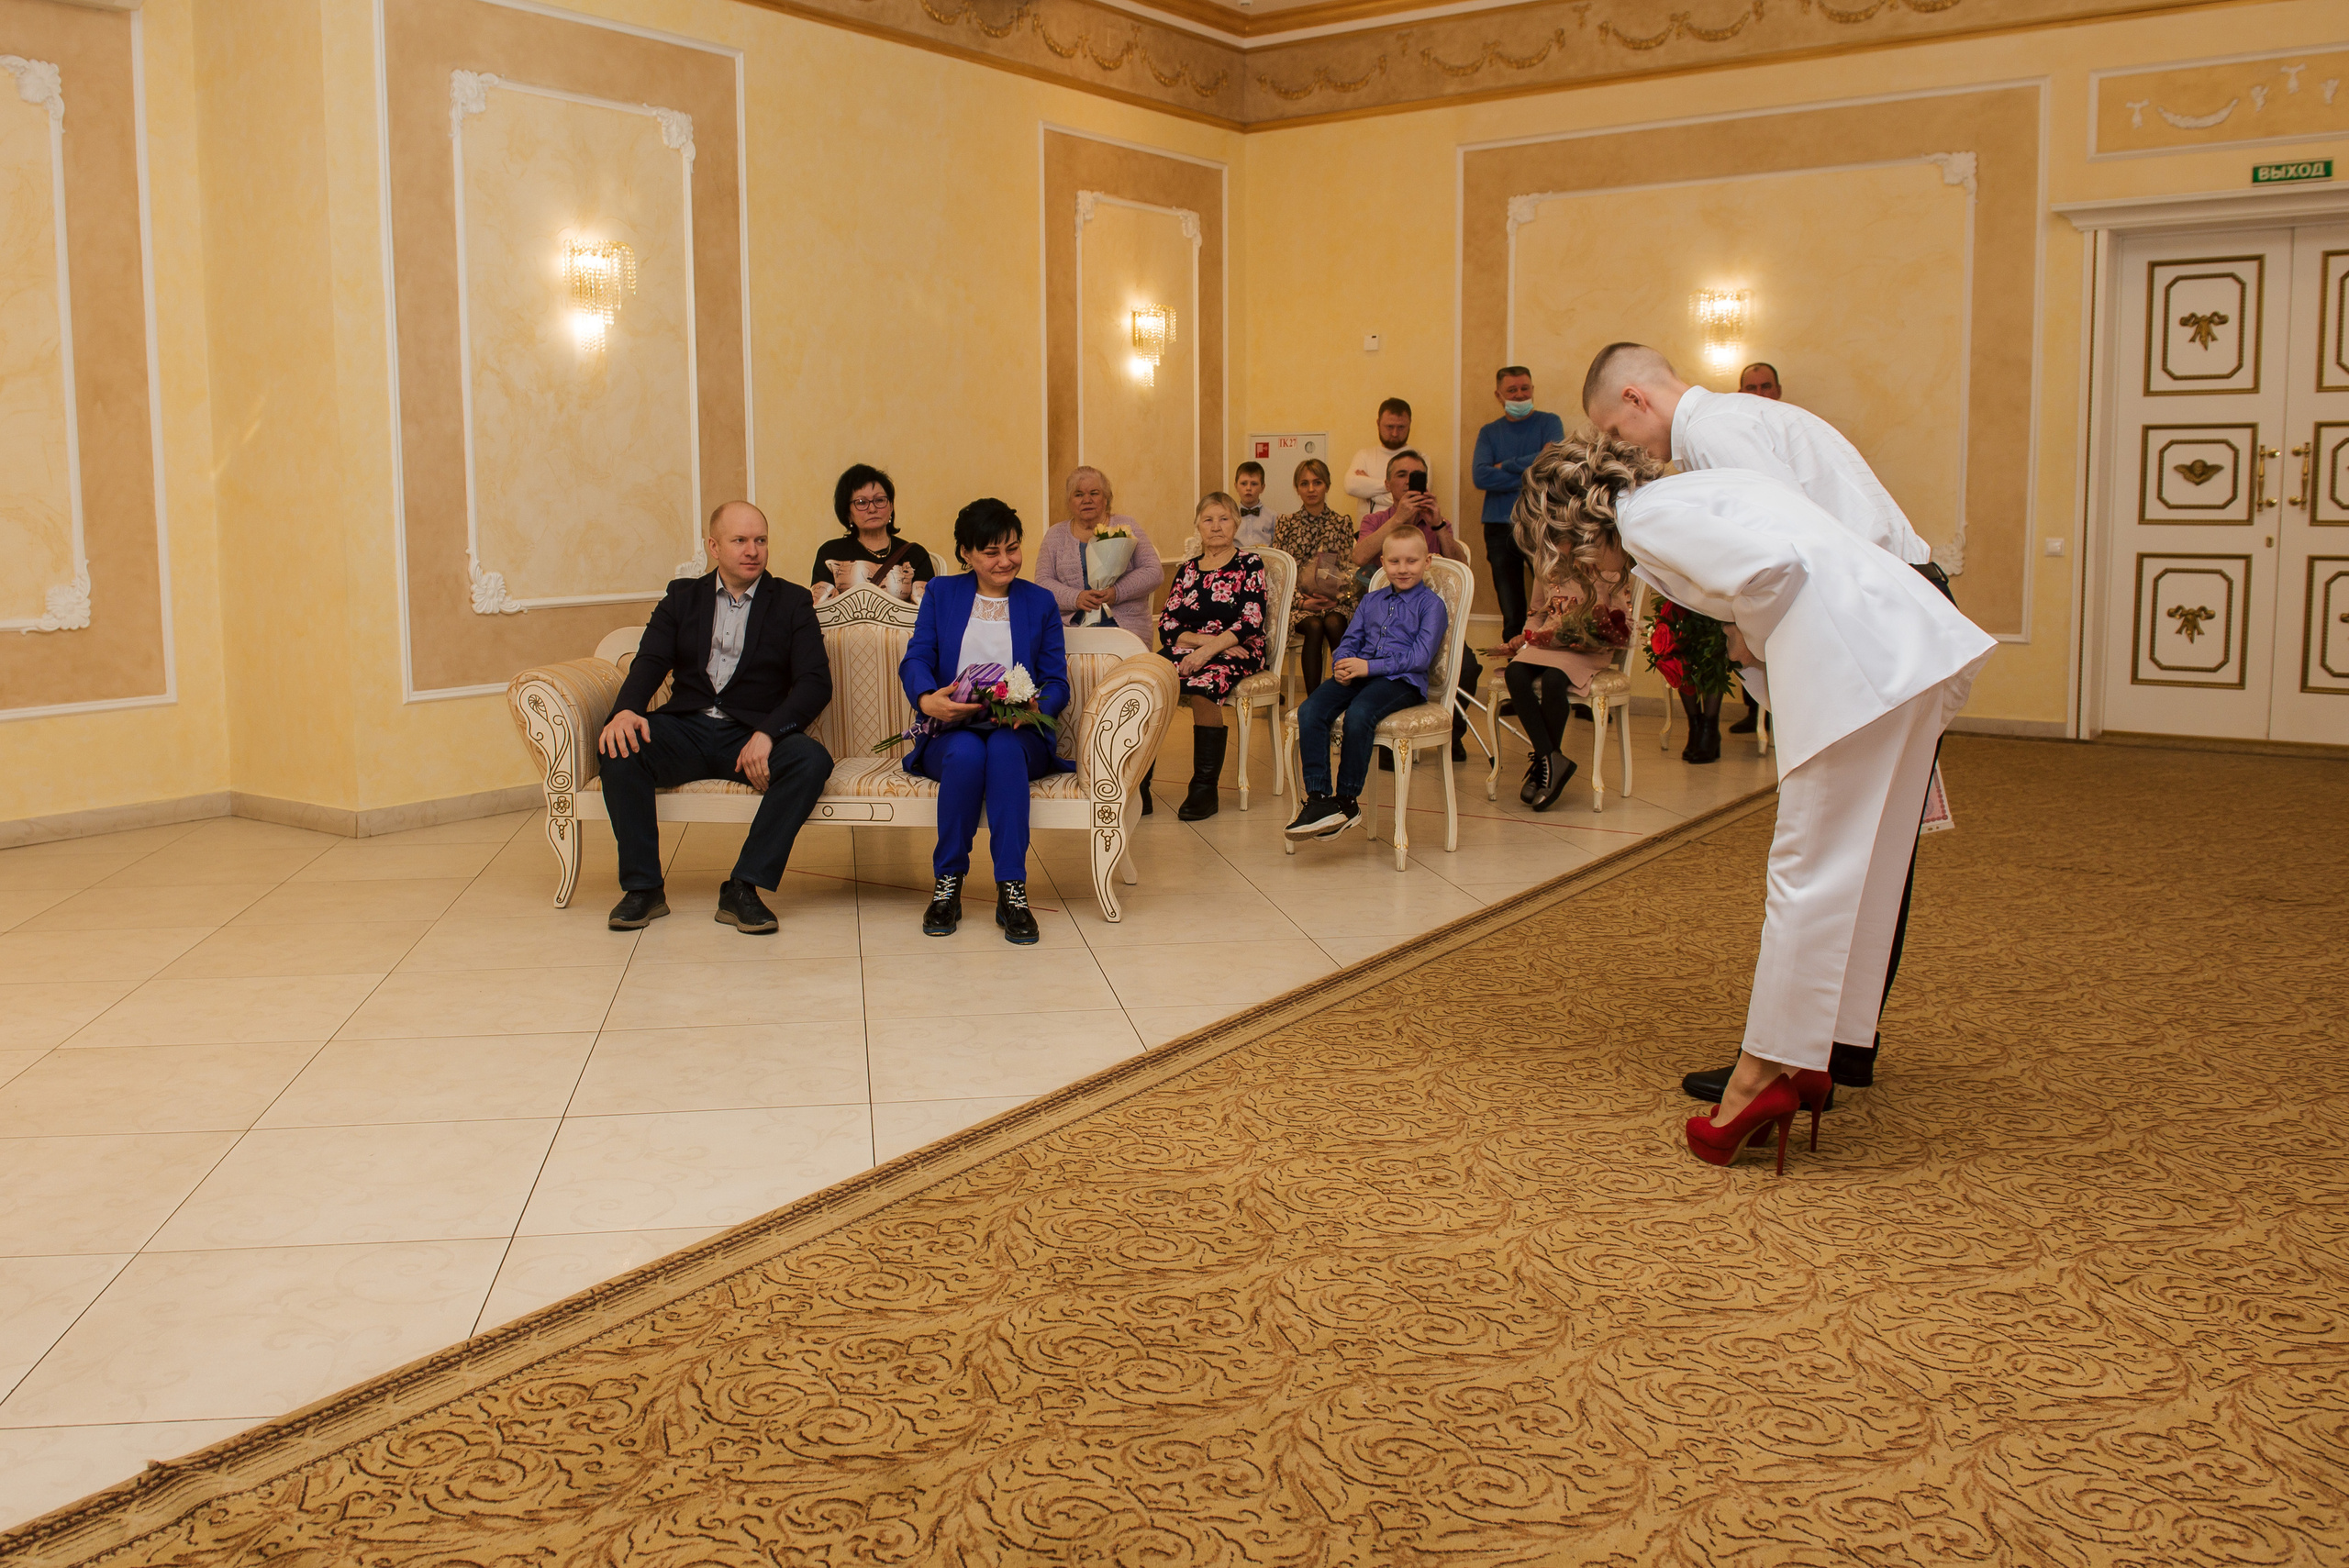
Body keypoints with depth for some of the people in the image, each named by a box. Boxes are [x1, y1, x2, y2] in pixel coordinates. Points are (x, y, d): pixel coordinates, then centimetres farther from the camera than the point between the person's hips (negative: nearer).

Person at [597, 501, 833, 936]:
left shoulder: (792, 602, 9)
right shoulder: (682, 597, 16)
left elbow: (815, 682, -3)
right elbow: (649, 663, 3)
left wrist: (767, 733, -21)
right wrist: (625, 710, -21)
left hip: (752, 736, -1)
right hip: (687, 729, 2)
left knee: (812, 760, -32)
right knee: (617, 748, -27)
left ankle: (742, 888, -26)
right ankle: (643, 887, -17)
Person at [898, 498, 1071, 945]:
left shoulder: (1040, 602, 16)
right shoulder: (941, 594, 15)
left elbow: (1057, 682, 7)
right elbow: (915, 659, 2)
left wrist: (1034, 707, -18)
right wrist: (928, 699, -22)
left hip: (1018, 736, 0)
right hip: (952, 731, 0)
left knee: (1003, 748, -37)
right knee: (967, 753, -37)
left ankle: (1012, 891, -36)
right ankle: (947, 885, -22)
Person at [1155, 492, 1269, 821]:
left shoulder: (1249, 564, 6)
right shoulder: (1186, 570, 18)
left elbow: (1251, 622, -7)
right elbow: (1167, 627, 8)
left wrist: (1207, 650, -18)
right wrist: (1207, 638, -10)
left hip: (1238, 653, -4)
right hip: (1189, 649, 4)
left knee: (1202, 686, -36)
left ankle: (1206, 789, -28)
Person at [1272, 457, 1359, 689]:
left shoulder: (1342, 522, 11)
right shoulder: (1285, 525, 9)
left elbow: (1348, 568, 7)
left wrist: (1337, 595, -12)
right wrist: (1302, 601, -11)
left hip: (1334, 601, 1)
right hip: (1297, 603, -1)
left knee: (1333, 624, -34)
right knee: (1314, 626, -33)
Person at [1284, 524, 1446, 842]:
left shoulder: (1431, 604, 4)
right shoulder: (1371, 601, 24)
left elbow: (1421, 656, -8)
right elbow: (1350, 641, 22)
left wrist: (1369, 666, -15)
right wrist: (1343, 666, -4)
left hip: (1403, 681, -5)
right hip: (1359, 676, 6)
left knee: (1358, 714, -36)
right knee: (1309, 712, -23)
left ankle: (1347, 801, -22)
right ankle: (1318, 798, -24)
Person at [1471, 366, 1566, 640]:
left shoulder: (1549, 423, 7)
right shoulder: (1489, 433, 12)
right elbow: (1481, 477, -5)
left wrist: (1506, 466, -5)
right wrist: (1528, 477, -11)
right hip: (1501, 529, 2)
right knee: (1512, 616, 3)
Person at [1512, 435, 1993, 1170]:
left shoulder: (1645, 516, -4)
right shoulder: (1688, 490, 25)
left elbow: (1774, 562, -16)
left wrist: (1755, 639, 1)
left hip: (1853, 657, -10)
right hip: (1908, 643, 10)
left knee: (1811, 870, -5)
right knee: (1857, 872, 11)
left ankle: (1765, 1074, 2)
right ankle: (1806, 1059, 19)